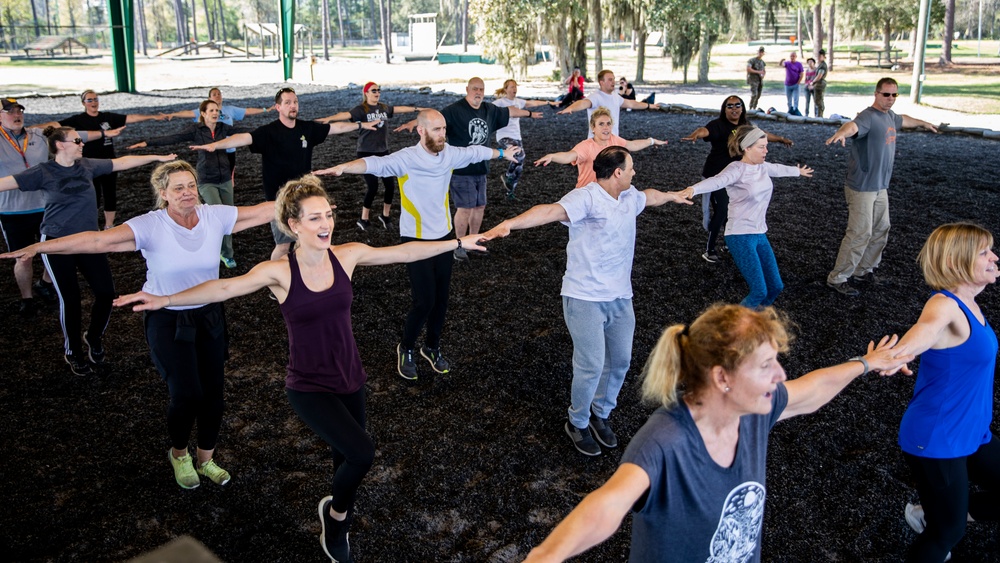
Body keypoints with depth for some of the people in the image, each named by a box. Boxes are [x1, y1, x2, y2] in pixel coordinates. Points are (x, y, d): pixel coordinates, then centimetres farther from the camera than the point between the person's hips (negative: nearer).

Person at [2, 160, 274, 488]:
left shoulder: (215, 216, -8)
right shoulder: (150, 226, -17)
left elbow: (264, 211, -5)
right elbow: (98, 240, -26)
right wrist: (39, 247, -35)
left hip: (209, 316, 3)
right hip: (168, 321, -3)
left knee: (213, 391, 7)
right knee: (186, 394, -7)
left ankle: (206, 459, 31)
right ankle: (178, 454, 26)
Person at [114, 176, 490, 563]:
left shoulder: (347, 256, -7)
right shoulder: (279, 272, -16)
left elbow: (404, 252, 0)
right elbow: (225, 287, -25)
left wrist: (457, 242, 5)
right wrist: (164, 300, -36)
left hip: (350, 380, 4)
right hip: (308, 387, -4)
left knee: (347, 458, 17)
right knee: (362, 453, -19)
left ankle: (336, 527, 45)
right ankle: (336, 510, 14)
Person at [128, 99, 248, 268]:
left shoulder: (223, 127, 2)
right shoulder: (195, 129, -8)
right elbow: (173, 138, -16)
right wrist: (147, 143, -26)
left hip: (225, 179, 4)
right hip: (207, 181, -4)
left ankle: (227, 254, 21)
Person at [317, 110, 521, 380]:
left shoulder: (451, 153, -1)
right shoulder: (406, 158, -19)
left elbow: (476, 151, 18)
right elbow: (375, 163, -36)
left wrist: (502, 153, 35)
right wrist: (343, 167, -54)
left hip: (444, 237, 6)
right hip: (416, 241, -5)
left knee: (441, 299, 13)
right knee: (425, 301, -6)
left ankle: (432, 347, 35)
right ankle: (406, 348, 21)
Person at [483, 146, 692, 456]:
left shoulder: (629, 197, 9)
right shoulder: (586, 198, -17)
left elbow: (650, 196, 33)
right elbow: (550, 211, -35)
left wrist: (673, 196, 54)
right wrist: (509, 223, -51)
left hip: (621, 298, 8)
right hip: (586, 299, -8)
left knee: (620, 361, 12)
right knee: (591, 366, -6)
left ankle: (601, 414, 36)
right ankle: (577, 423, 20)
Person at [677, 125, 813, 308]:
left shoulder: (763, 166, 8)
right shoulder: (737, 169, -16)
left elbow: (779, 169, 31)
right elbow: (716, 181, -36)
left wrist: (798, 171, 52)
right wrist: (693, 189, -57)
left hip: (760, 234, 8)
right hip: (740, 236, -8)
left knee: (775, 287, 8)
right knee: (759, 291, -13)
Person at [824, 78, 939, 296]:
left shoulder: (890, 116, 11)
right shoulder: (868, 117, -19)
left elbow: (902, 120, 35)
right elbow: (853, 125, -42)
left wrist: (923, 123, 53)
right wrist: (842, 132, -66)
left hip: (881, 187, 9)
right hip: (862, 188, -9)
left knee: (881, 230, 16)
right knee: (860, 234, -10)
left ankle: (864, 271, 30)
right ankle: (837, 278, -1)